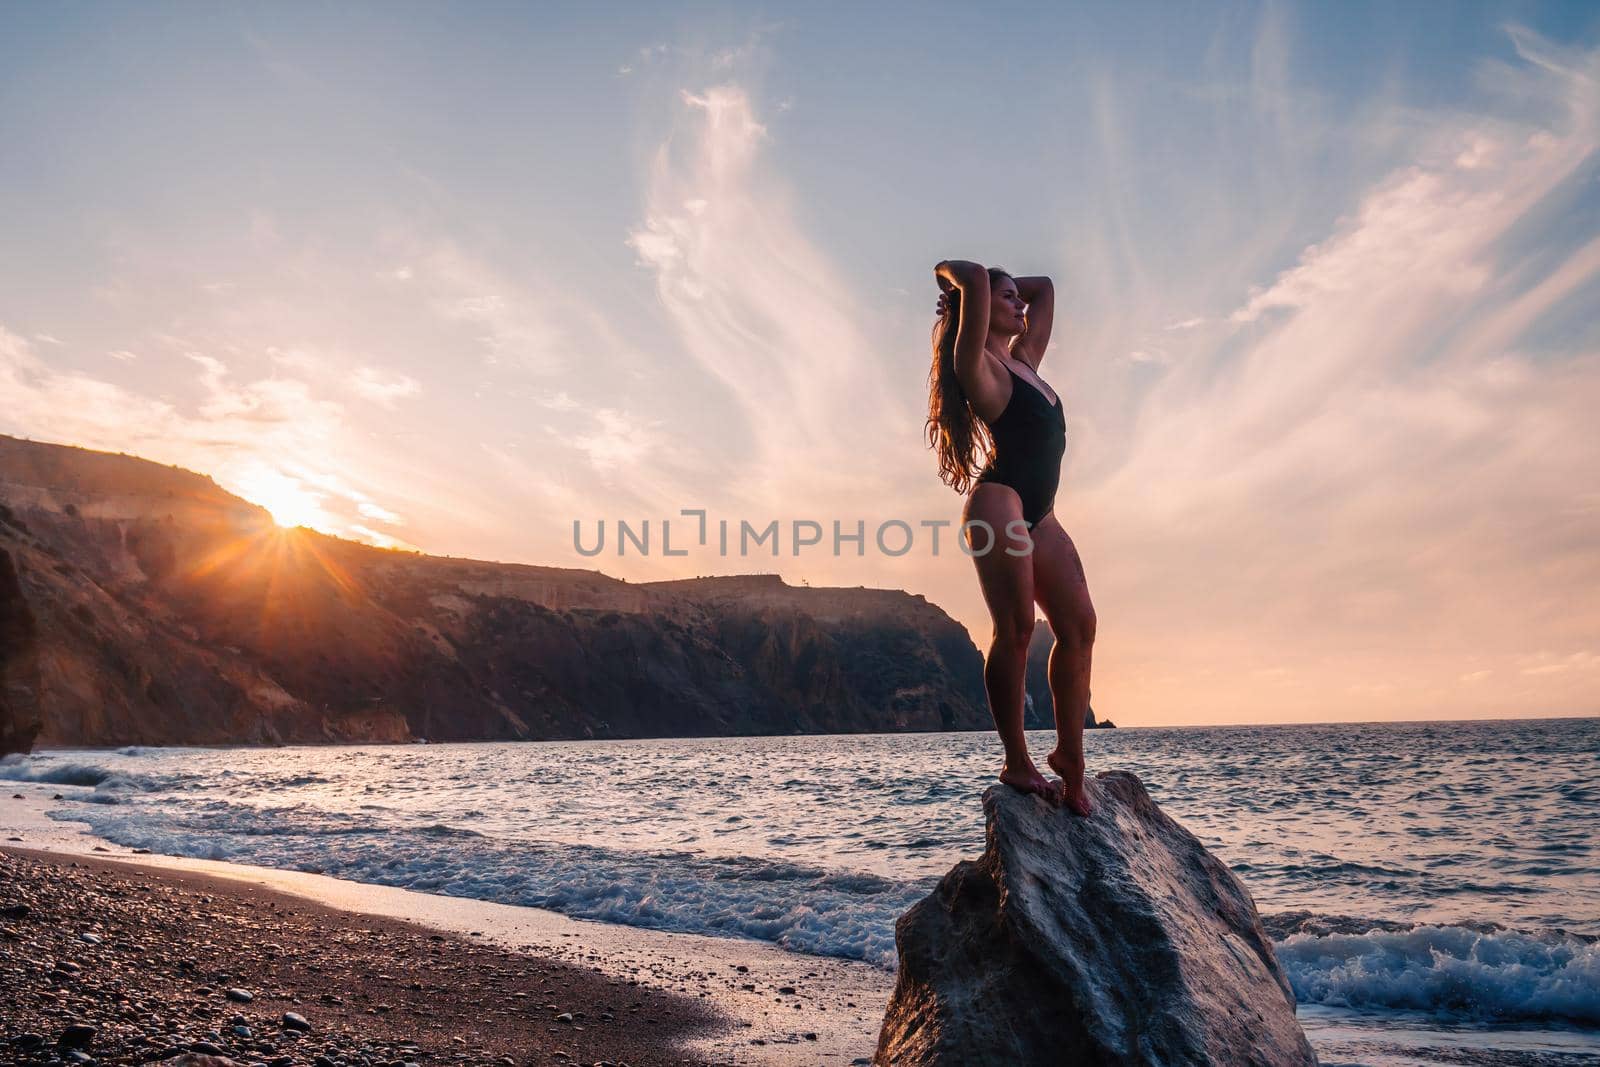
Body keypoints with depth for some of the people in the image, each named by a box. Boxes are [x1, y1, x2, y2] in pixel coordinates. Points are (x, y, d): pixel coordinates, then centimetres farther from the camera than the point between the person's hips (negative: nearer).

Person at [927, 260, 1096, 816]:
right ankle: (1017, 763, -7)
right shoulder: (977, 363, 1)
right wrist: (951, 272, 9)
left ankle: (1068, 754, 1)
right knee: (1015, 628, -13)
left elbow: (1043, 288, 35)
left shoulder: (1023, 357, 25)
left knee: (1078, 624, -3)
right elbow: (976, 277, -11)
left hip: (1038, 513, 9)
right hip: (999, 502, -9)